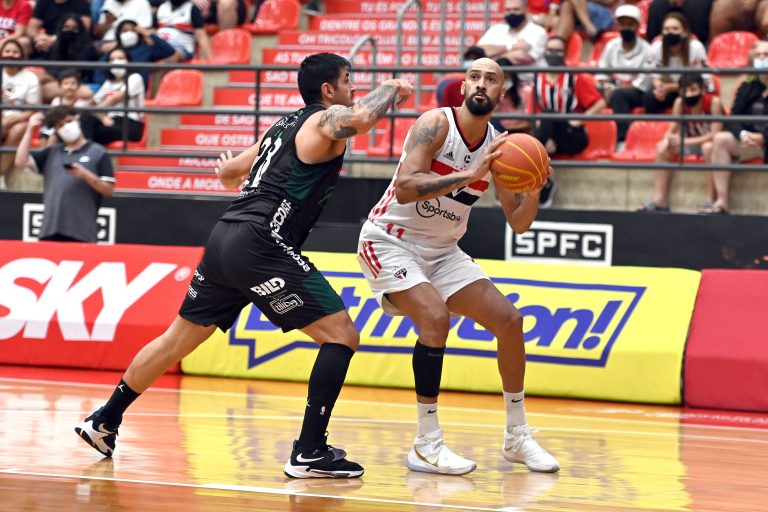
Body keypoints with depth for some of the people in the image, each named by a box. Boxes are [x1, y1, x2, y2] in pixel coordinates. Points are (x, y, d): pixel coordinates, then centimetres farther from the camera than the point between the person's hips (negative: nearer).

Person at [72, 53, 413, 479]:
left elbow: (229, 172, 34)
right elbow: (362, 117, -26)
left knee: (178, 340, 22)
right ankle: (310, 452, -10)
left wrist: (230, 171, 58)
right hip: (259, 245, -9)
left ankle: (103, 422, 32)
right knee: (341, 334, -5)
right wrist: (391, 90, -6)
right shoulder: (326, 119, -2)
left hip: (226, 238, 9)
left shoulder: (284, 125, 22)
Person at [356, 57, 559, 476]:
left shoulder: (499, 145, 0)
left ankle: (517, 437, 15)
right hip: (389, 241, -7)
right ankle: (427, 445, -20)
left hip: (442, 251, 7)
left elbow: (518, 223, 4)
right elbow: (405, 189, -32)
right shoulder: (437, 124, -19)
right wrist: (469, 175, -36)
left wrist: (534, 189, -16)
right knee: (435, 318, -28)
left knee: (509, 320, 0)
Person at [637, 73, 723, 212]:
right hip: (691, 144, 5)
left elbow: (715, 134, -30)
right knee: (662, 147, -16)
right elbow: (671, 130, -6)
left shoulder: (713, 102, -24)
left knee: (708, 147, -38)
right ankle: (660, 200, -17)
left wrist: (686, 141, -37)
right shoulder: (680, 103, -11)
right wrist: (668, 139, -31)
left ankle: (711, 200, -32)